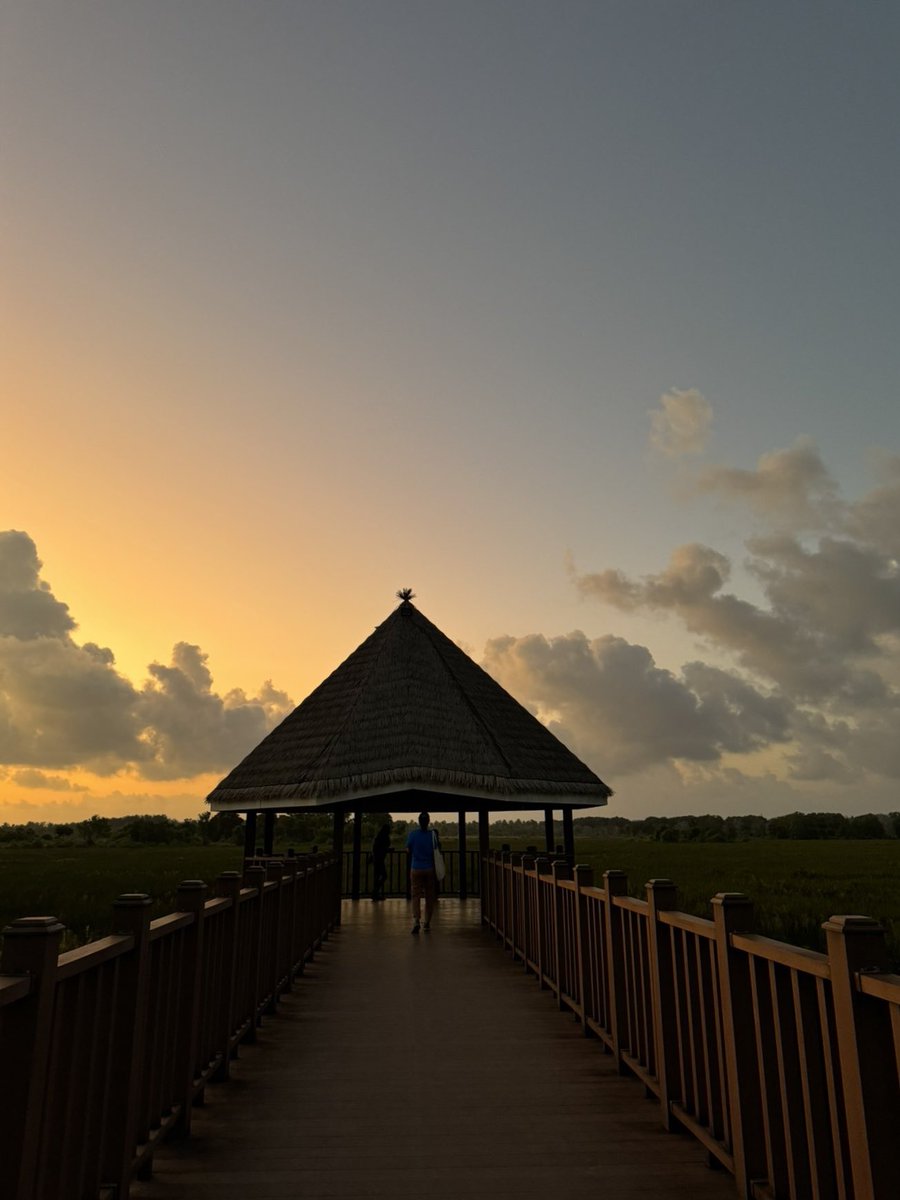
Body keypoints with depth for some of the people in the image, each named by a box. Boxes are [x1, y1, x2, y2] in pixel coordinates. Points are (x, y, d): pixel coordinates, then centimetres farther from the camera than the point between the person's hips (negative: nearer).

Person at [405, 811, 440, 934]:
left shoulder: (412, 834, -7)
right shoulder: (433, 834, -6)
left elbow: (408, 850, 4)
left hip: (416, 869, -1)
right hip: (430, 869, 1)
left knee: (416, 895, 1)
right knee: (429, 897, 10)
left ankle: (416, 920, -19)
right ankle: (427, 924, 13)